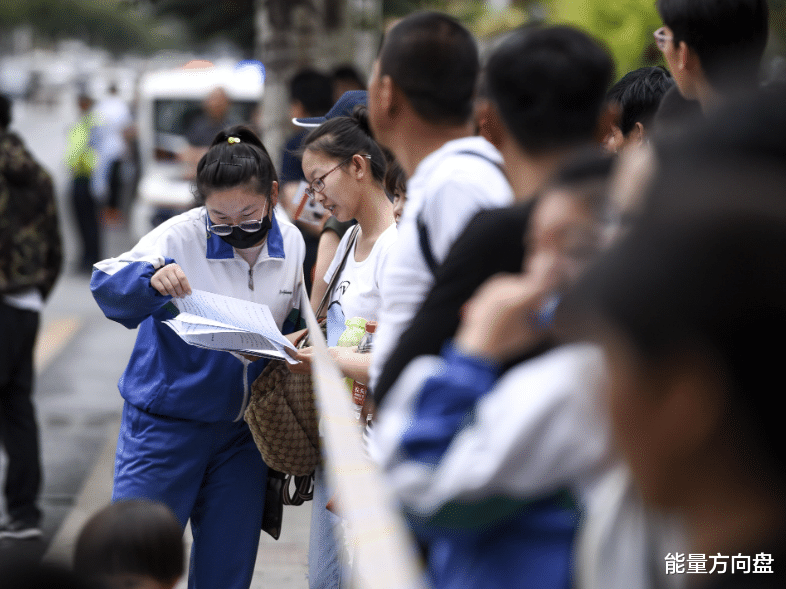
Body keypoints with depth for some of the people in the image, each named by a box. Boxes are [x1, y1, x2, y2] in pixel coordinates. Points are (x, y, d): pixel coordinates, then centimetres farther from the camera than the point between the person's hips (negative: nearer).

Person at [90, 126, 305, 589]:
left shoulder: (291, 242, 1)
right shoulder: (180, 237, -14)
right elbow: (105, 286, -23)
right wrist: (151, 280, -43)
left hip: (243, 429, 4)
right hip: (167, 423, -4)